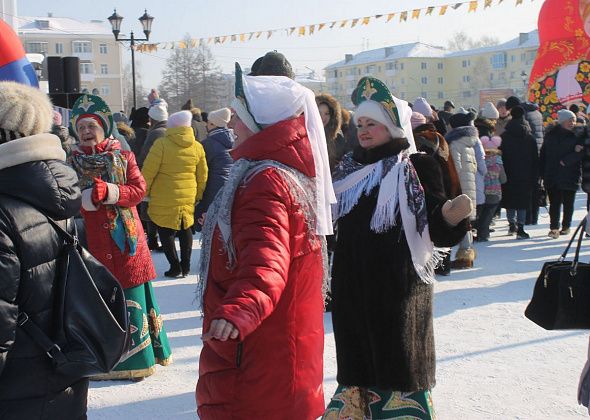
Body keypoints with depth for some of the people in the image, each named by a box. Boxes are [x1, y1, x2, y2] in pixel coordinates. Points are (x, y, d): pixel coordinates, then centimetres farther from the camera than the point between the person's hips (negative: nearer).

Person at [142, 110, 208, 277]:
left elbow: (148, 171, -9)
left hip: (164, 200, -4)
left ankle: (175, 266, 5)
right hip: (188, 199, 4)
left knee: (166, 231, 8)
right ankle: (185, 266, 21)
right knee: (185, 229, 18)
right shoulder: (197, 147, 3)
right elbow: (202, 176, 9)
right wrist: (198, 195, 21)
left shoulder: (161, 144, -10)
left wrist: (143, 192, 3)